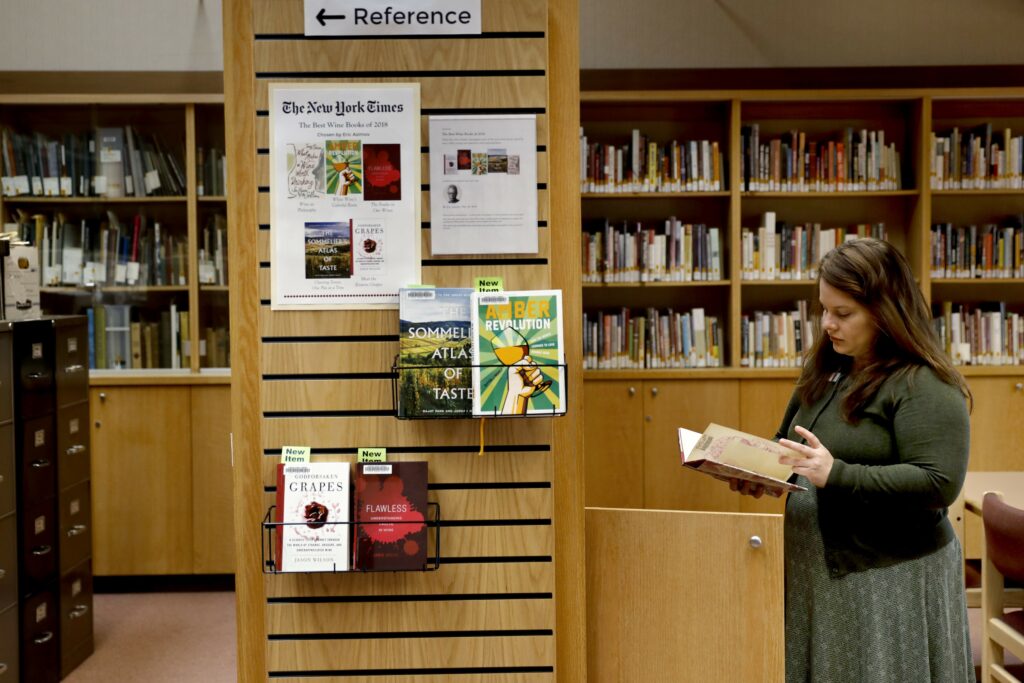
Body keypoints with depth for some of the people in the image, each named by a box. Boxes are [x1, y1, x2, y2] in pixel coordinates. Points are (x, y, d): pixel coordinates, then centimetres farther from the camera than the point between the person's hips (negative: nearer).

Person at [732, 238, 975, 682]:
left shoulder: (925, 387, -15)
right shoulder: (826, 369, 9)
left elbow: (939, 484, -22)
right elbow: (791, 444, 18)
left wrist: (837, 475, -28)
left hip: (889, 577, -7)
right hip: (814, 567, 7)